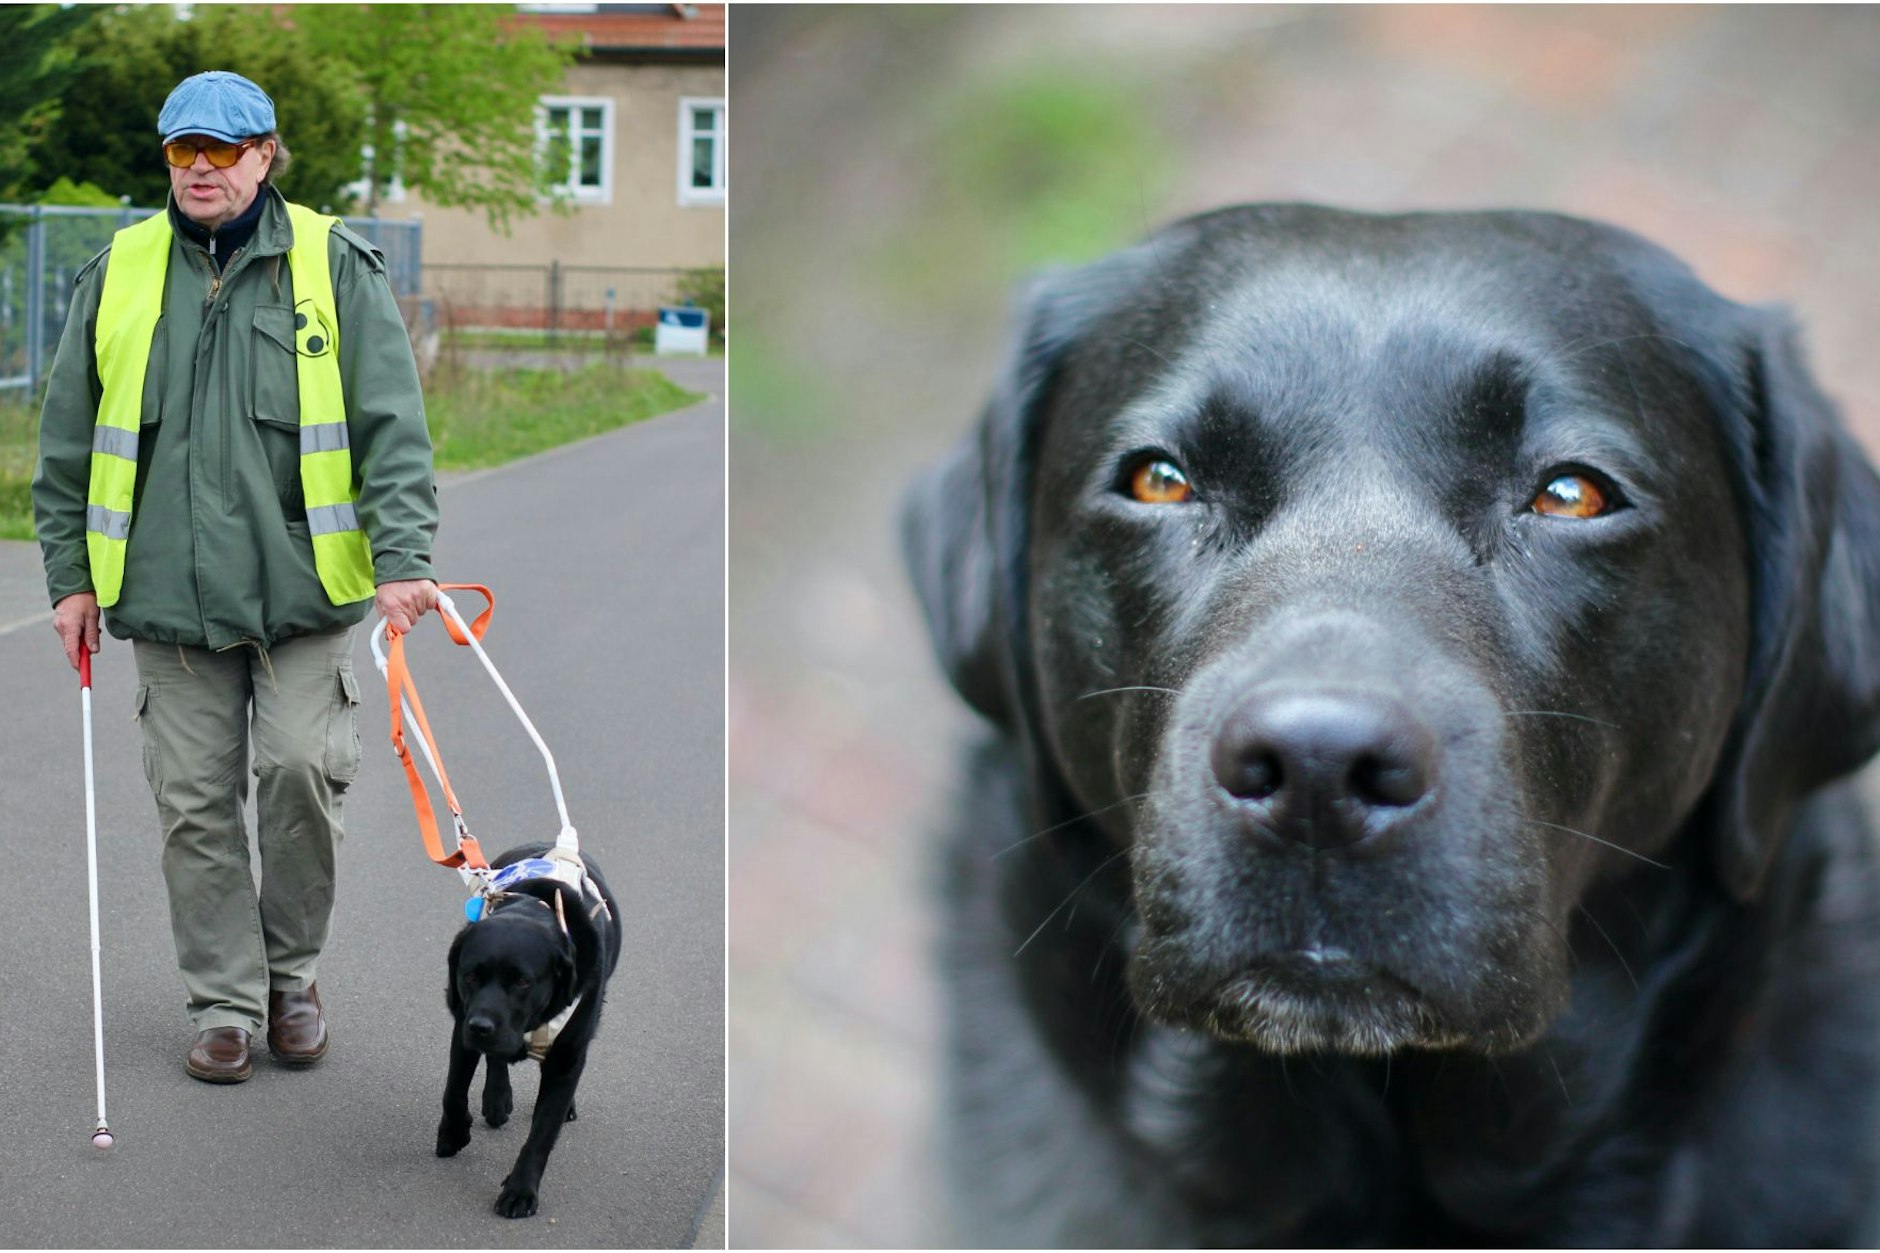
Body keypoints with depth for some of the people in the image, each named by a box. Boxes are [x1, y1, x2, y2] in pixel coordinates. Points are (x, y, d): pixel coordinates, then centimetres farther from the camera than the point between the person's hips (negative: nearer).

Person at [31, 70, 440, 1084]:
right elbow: (68, 438, 14)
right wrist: (68, 574, 10)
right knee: (194, 801, 4)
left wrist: (401, 558, -12)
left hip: (301, 583, -2)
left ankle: (289, 970, 14)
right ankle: (224, 1001, 16)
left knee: (303, 767, -10)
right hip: (166, 589, 2)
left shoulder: (334, 266, 3)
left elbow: (392, 425, -2)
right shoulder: (119, 274, 10)